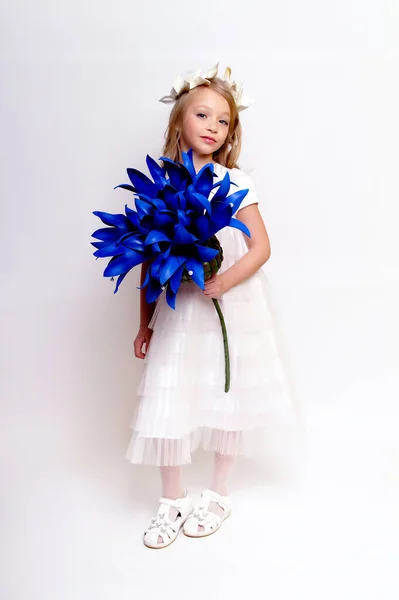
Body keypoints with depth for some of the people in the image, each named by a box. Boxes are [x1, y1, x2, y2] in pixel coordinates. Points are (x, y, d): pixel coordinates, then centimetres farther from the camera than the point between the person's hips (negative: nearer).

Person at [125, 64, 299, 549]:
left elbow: (261, 246, -5)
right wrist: (145, 322, 5)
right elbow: (150, 258, 3)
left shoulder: (235, 182, -1)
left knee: (229, 398, 10)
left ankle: (218, 495, 32)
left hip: (232, 306, 0)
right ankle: (173, 500, 25)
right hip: (178, 310, 1)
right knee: (167, 400, 2)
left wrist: (226, 280, -23)